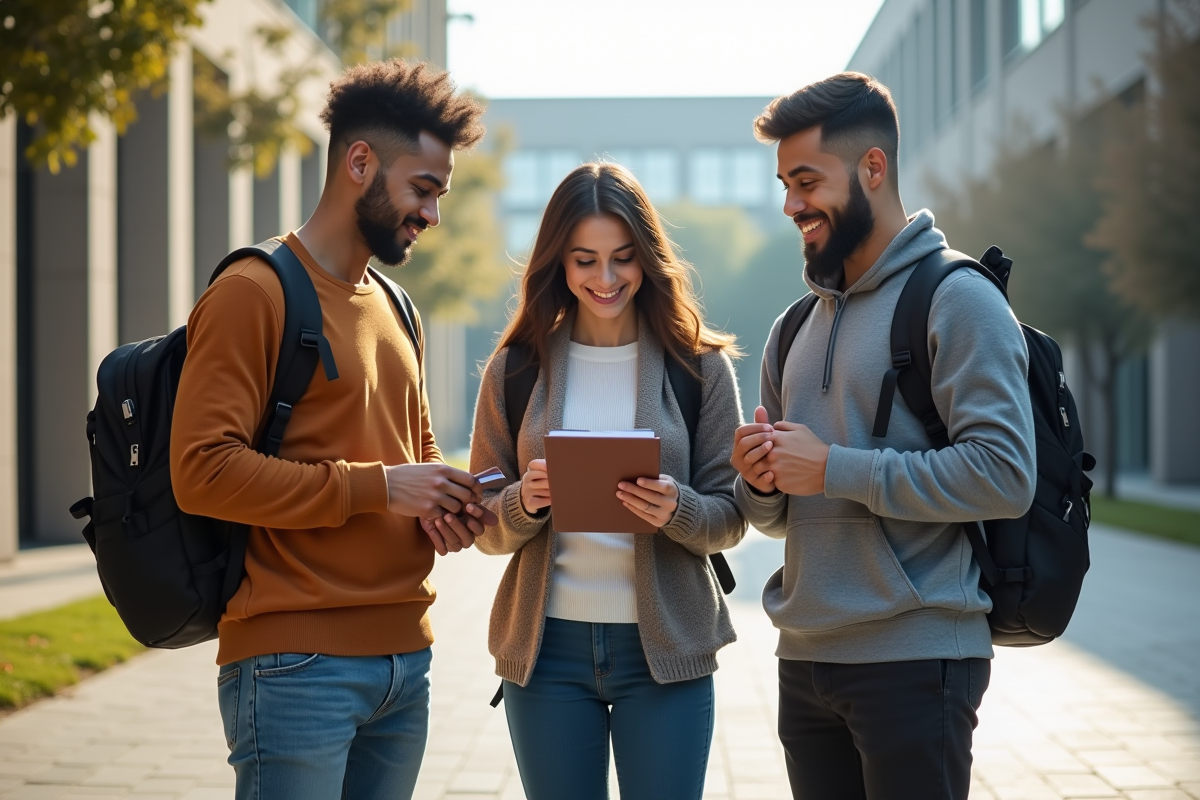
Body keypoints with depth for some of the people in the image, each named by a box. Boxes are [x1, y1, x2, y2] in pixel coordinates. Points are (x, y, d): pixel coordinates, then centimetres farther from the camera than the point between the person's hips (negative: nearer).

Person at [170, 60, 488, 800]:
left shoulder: (394, 308, 19)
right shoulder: (252, 294, -9)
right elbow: (202, 470, -17)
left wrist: (442, 502, 5)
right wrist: (376, 487, -17)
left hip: (405, 657, 8)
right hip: (296, 666, -8)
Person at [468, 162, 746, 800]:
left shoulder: (700, 365, 1)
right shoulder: (515, 369, 4)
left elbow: (729, 519, 1)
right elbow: (484, 527, 5)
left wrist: (676, 510, -21)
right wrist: (524, 503, -17)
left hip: (664, 647, -1)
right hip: (545, 649, 1)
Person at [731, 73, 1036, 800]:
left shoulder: (955, 299, -7)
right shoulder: (797, 327, 16)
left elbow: (1004, 476, -19)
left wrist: (833, 468, -17)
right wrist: (759, 483, -3)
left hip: (914, 661, -7)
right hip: (805, 658, 7)